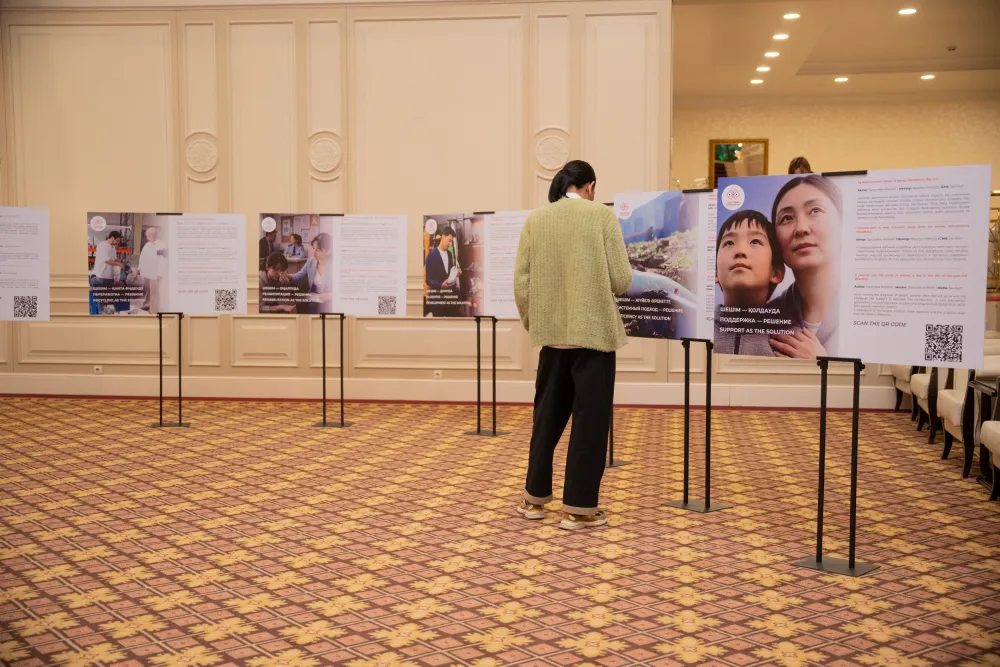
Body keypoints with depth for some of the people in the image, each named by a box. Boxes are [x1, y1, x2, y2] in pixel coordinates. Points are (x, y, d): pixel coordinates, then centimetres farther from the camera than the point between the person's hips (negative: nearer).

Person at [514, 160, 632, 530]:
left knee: (547, 416, 17)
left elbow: (521, 281, 1)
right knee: (589, 419, 5)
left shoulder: (535, 220, 4)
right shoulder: (602, 215, -5)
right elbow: (622, 280, -9)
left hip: (552, 332, 4)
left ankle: (535, 498, 25)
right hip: (594, 331, -4)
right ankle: (578, 508, 9)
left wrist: (531, 323, 16)